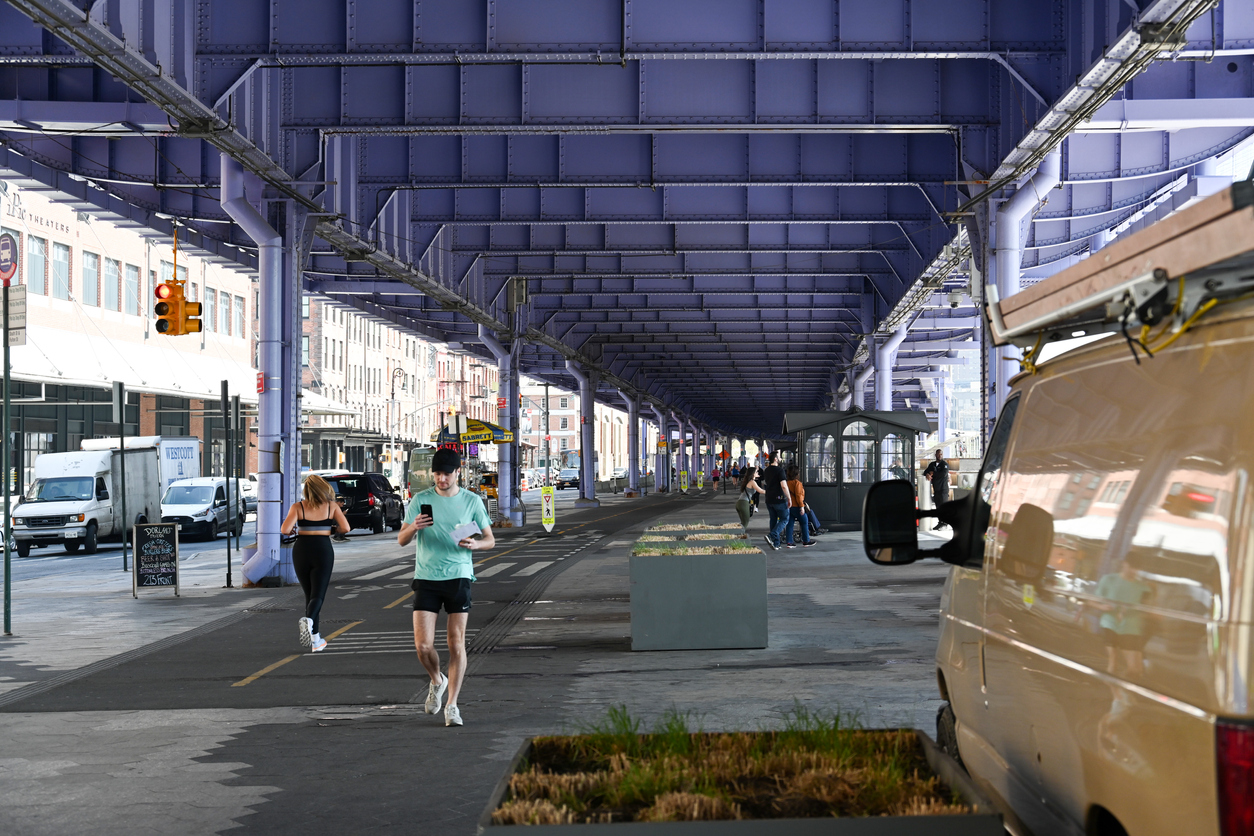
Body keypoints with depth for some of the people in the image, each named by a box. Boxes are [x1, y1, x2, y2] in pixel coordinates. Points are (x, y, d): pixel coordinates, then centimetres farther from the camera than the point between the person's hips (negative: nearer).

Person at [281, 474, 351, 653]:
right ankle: (308, 620, -35)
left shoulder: (297, 507, -2)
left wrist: (292, 532, 10)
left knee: (309, 594, 15)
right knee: (317, 595, -2)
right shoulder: (332, 506, 1)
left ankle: (315, 639, 17)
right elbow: (345, 528, -5)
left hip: (301, 551, 1)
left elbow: (285, 529, -13)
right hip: (323, 551, -1)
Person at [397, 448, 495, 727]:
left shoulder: (472, 501, 4)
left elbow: (490, 540, 9)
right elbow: (401, 539, 4)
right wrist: (414, 527, -18)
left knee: (457, 644, -3)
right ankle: (437, 681, 25)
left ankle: (451, 705, 6)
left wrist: (475, 544, -14)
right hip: (426, 578, 0)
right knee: (423, 645, -7)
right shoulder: (420, 500, 4)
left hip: (459, 577, 0)